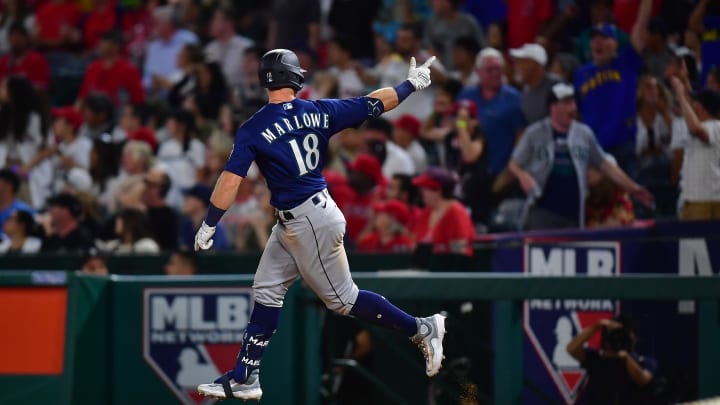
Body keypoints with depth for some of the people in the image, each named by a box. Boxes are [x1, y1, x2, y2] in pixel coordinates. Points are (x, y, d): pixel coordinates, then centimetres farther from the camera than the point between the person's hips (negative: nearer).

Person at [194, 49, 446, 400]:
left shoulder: (254, 130, -15)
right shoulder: (318, 112, 0)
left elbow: (230, 180, -18)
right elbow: (373, 104, 5)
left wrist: (208, 226, -9)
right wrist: (412, 84, 20)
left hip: (311, 224, -8)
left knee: (342, 299, 3)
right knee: (266, 292, 9)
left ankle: (421, 329, 5)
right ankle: (244, 378, 10)